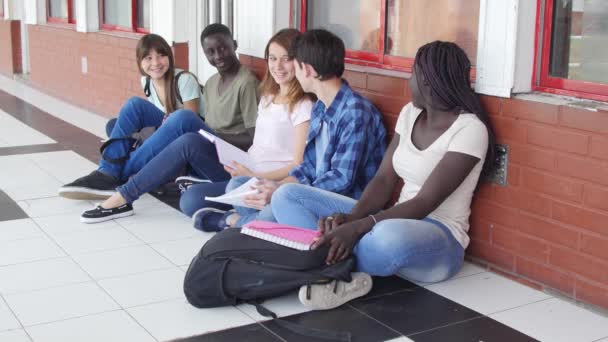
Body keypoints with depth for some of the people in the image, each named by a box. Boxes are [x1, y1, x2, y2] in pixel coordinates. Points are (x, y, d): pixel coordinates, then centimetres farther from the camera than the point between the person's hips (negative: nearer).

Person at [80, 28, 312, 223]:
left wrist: (255, 177, -22)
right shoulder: (268, 97, 15)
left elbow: (298, 166, -14)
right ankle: (123, 196, -12)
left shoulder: (303, 106, -10)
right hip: (245, 170, 7)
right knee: (190, 142, -17)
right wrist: (239, 163, 0)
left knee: (193, 200, -31)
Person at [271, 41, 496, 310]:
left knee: (389, 238, -46)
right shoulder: (410, 113, 7)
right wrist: (350, 218, -17)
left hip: (439, 239, -8)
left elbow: (425, 204, -22)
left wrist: (358, 228, -33)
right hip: (399, 221, 8)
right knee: (287, 195, -4)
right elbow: (384, 180, 2)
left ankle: (332, 266, -13)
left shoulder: (469, 129, -16)